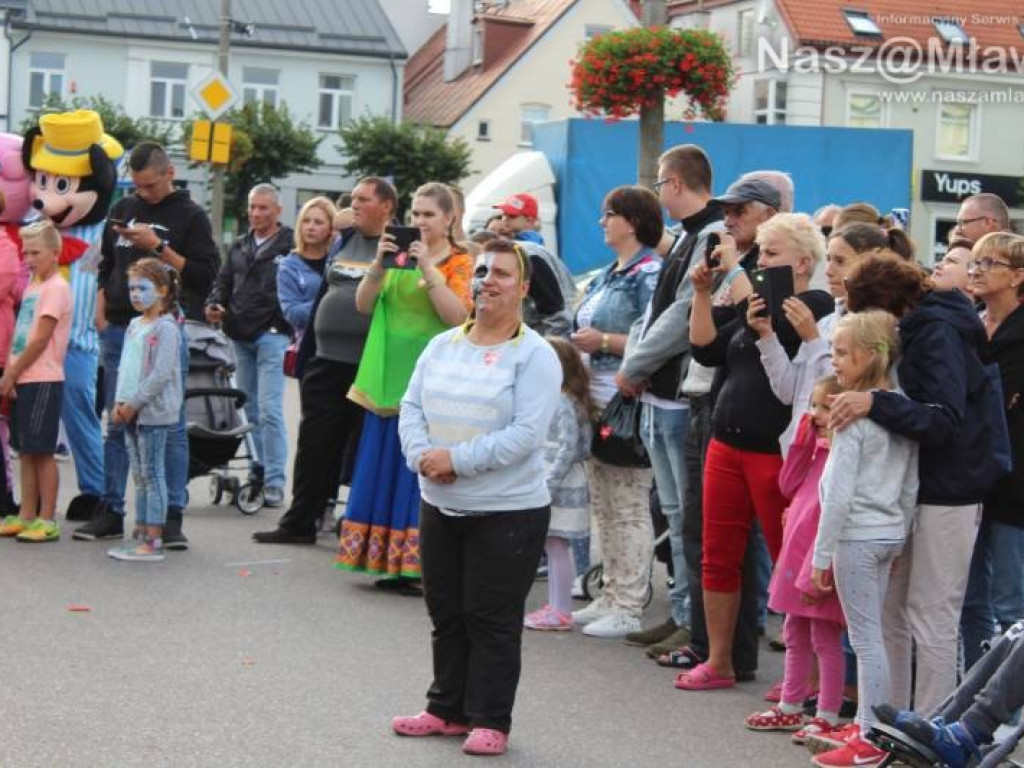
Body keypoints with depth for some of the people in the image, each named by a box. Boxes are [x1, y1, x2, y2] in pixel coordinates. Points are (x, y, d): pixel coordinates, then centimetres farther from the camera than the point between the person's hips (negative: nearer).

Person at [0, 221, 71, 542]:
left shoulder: (55, 288, -10)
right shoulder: (32, 287, 17)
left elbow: (40, 339, -15)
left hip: (43, 380, -8)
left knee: (42, 451, -5)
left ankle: (47, 520, -1)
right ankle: (26, 515, 17)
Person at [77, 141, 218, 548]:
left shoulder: (190, 216, 0)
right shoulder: (123, 210, 13)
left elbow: (205, 274, -9)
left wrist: (157, 247, -16)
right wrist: (101, 314, 9)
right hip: (119, 331, 5)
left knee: (171, 427, -3)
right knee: (116, 426, 7)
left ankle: (172, 517, -1)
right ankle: (111, 512, 13)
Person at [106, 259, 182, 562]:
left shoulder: (165, 328, -12)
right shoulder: (134, 326, 15)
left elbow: (160, 374, -18)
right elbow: (124, 367, 16)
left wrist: (133, 404, -16)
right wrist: (120, 403, 3)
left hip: (154, 412, -8)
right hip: (131, 412, 8)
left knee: (153, 474, -6)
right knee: (139, 476, 13)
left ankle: (153, 542, -5)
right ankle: (140, 534, 19)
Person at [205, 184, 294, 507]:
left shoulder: (290, 246, -3)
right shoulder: (239, 247, 17)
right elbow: (223, 282, 21)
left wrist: (295, 334, -18)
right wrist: (214, 305, 0)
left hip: (271, 335, -7)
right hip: (241, 337, 7)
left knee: (269, 410, -11)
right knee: (251, 410, 11)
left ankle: (274, 482, -9)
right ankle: (260, 474, 18)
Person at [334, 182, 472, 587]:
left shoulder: (459, 263, 2)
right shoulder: (398, 256, 14)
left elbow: (457, 315, -13)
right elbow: (363, 304, 6)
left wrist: (428, 268, -17)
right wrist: (379, 264, -9)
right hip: (390, 377, 5)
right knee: (384, 468, 5)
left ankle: (414, 565, -3)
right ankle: (387, 560, 10)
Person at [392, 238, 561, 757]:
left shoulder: (535, 355, -10)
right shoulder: (442, 346, 9)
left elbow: (525, 433, -19)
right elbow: (411, 408, 6)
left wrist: (457, 459, -22)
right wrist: (422, 454, -13)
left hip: (508, 512, -6)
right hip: (440, 505, 6)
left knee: (492, 620, 0)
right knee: (445, 613, 15)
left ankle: (490, 721, 10)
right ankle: (448, 709, 27)